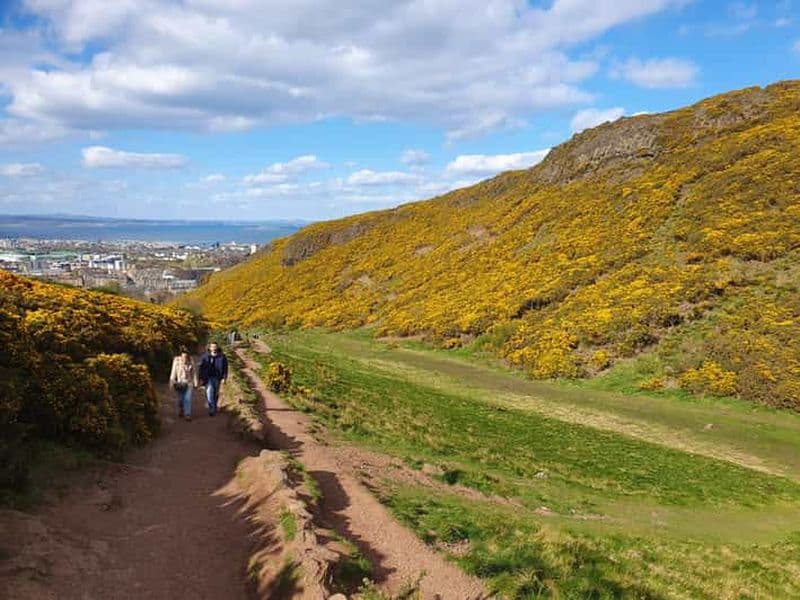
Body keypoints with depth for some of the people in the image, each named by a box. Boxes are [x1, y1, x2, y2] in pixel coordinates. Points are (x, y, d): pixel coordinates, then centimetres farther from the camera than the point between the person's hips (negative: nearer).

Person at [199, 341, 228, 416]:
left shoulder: (222, 357, -5)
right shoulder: (205, 356, -2)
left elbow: (225, 368, -1)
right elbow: (202, 367, 2)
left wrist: (224, 378, -7)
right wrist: (201, 378, 0)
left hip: (217, 378, 1)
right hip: (208, 378, 0)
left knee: (216, 394, 13)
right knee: (209, 392, -13)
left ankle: (214, 407, 33)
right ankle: (212, 409, -11)